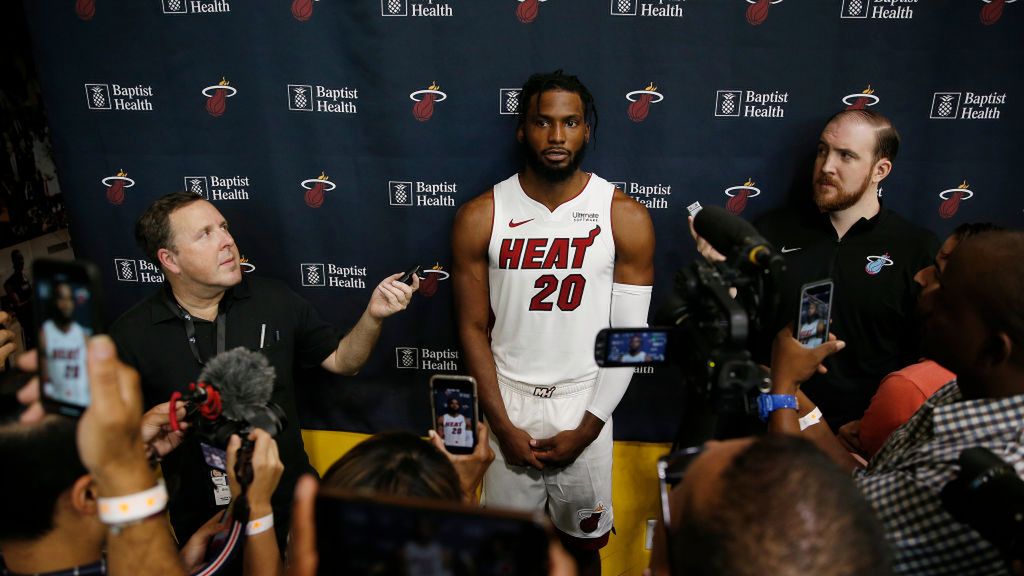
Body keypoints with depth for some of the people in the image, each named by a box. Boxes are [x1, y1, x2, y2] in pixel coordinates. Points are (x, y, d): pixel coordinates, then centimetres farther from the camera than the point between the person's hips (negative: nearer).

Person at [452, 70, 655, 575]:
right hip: (507, 403, 0)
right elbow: (474, 328, -2)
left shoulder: (626, 218, -8)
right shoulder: (479, 218, -7)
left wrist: (587, 428, -7)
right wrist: (503, 425, -6)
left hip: (585, 406, 0)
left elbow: (629, 335, -5)